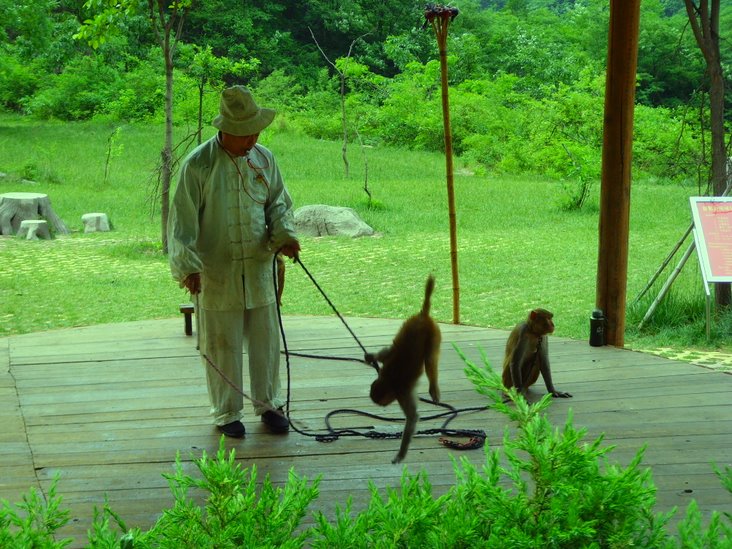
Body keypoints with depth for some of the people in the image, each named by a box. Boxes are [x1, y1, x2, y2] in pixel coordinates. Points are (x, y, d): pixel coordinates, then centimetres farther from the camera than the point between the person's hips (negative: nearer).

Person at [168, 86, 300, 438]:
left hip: (259, 269, 4)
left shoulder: (263, 158, 3)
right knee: (222, 345, 5)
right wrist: (186, 267, -19)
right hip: (216, 273, -4)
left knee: (266, 340, 11)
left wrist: (284, 235, -6)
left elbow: (279, 203, 14)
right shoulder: (198, 165, -11)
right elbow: (182, 220, -11)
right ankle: (227, 413, 20)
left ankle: (268, 405, 28)